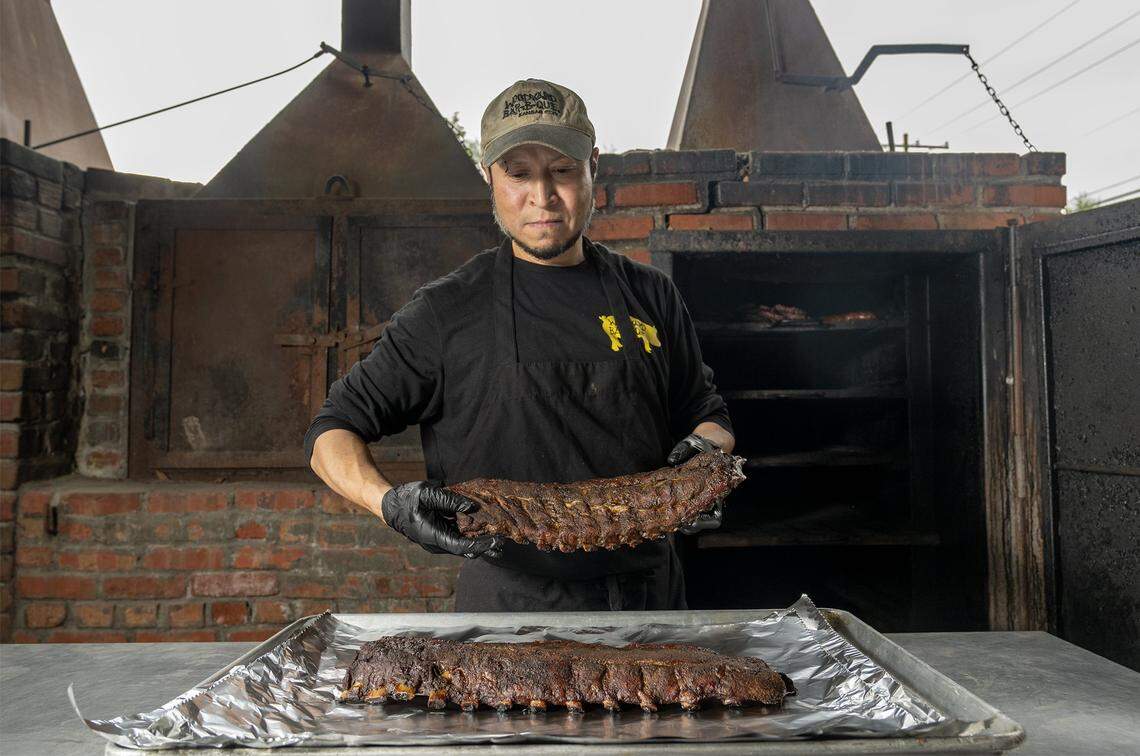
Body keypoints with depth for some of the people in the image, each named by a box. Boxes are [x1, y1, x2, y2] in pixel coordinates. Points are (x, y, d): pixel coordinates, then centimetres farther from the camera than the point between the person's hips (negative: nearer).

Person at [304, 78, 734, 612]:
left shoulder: (650, 296, 5)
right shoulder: (447, 309, -5)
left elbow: (705, 414, 17)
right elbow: (333, 432, -1)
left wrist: (707, 449, -7)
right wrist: (390, 503, -21)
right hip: (513, 604, -2)